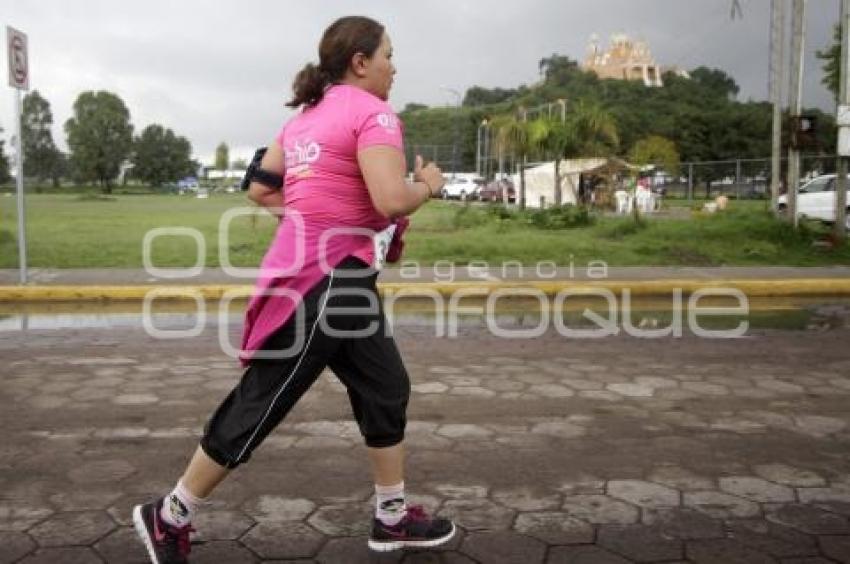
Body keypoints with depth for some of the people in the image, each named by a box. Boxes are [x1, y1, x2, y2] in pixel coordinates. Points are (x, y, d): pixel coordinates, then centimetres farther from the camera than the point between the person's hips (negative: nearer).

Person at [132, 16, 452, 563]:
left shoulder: (307, 116, 15)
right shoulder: (372, 113, -12)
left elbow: (260, 189, 18)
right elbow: (392, 200, -24)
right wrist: (429, 186, -5)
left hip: (340, 283, 10)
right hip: (319, 285, -10)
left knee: (387, 391, 15)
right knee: (257, 410, 1)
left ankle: (393, 518, 28)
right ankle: (168, 518, 19)